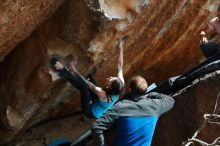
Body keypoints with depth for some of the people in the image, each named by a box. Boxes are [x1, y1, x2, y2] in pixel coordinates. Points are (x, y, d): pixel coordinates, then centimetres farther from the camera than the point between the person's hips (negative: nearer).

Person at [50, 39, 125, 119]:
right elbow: (120, 67, -13)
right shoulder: (119, 85, -21)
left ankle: (62, 70, -16)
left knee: (84, 85, -28)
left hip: (91, 111, -8)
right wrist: (120, 48, -9)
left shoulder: (102, 94, -37)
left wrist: (75, 71, -17)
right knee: (90, 78, 4)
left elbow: (87, 84, -27)